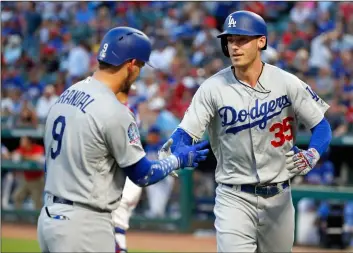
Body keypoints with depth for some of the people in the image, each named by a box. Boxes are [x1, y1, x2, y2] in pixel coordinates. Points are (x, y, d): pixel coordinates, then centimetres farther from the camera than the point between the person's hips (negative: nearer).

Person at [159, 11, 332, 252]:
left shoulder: (287, 83, -7)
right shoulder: (213, 88, -9)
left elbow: (321, 125, -1)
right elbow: (186, 132, -11)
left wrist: (311, 155, -22)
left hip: (278, 196, 2)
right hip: (234, 198, -2)